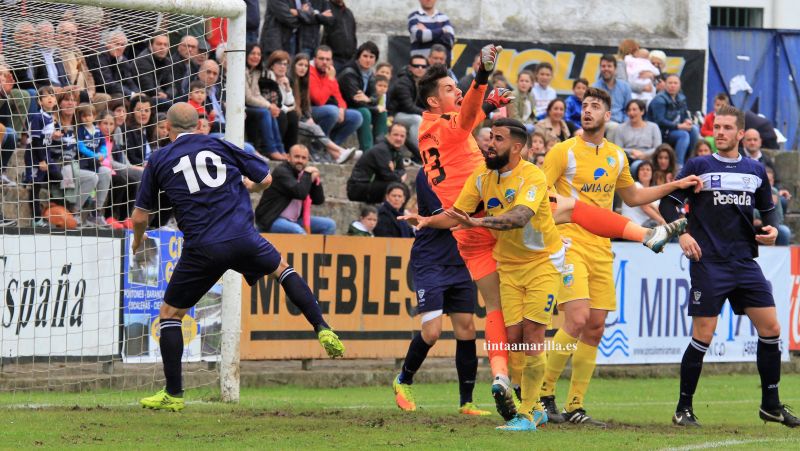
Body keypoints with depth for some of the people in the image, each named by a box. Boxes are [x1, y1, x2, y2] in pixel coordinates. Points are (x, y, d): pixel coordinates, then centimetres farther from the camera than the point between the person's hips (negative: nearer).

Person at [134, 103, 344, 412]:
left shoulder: (159, 161, 7)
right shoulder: (220, 146, 12)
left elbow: (140, 216, 10)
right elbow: (265, 179, 17)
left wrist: (137, 240, 32)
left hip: (201, 250, -2)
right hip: (243, 240, 2)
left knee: (169, 314, 14)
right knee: (282, 268, 31)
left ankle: (173, 394, 9)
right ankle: (322, 329, 15)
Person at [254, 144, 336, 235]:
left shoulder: (303, 174, 10)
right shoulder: (281, 172, -14)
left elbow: (319, 201, 11)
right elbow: (300, 193, -28)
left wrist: (315, 179, -5)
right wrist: (307, 175, -14)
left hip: (295, 220, 9)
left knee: (330, 225, 2)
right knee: (298, 231, -37)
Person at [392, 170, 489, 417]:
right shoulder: (427, 175, -10)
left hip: (460, 264, 6)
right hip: (430, 264, -6)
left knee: (466, 330, 2)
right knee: (431, 331, -12)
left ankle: (466, 401, 10)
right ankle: (404, 381, 14)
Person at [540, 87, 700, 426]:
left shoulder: (616, 156, 13)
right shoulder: (564, 152, -5)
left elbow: (632, 196, 29)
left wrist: (674, 186, 25)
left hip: (602, 251, 6)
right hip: (570, 244, -6)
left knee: (595, 329, 3)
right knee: (577, 320, -19)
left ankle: (575, 407, 10)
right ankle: (544, 393, -7)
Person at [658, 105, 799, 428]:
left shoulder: (756, 171, 12)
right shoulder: (699, 167, 1)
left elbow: (767, 208, 24)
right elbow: (669, 202, 0)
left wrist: (772, 229, 3)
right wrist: (682, 233, -16)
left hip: (745, 262, 4)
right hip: (708, 264, -4)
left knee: (770, 329, 1)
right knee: (703, 336, -7)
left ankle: (771, 404, 14)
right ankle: (683, 409, 4)